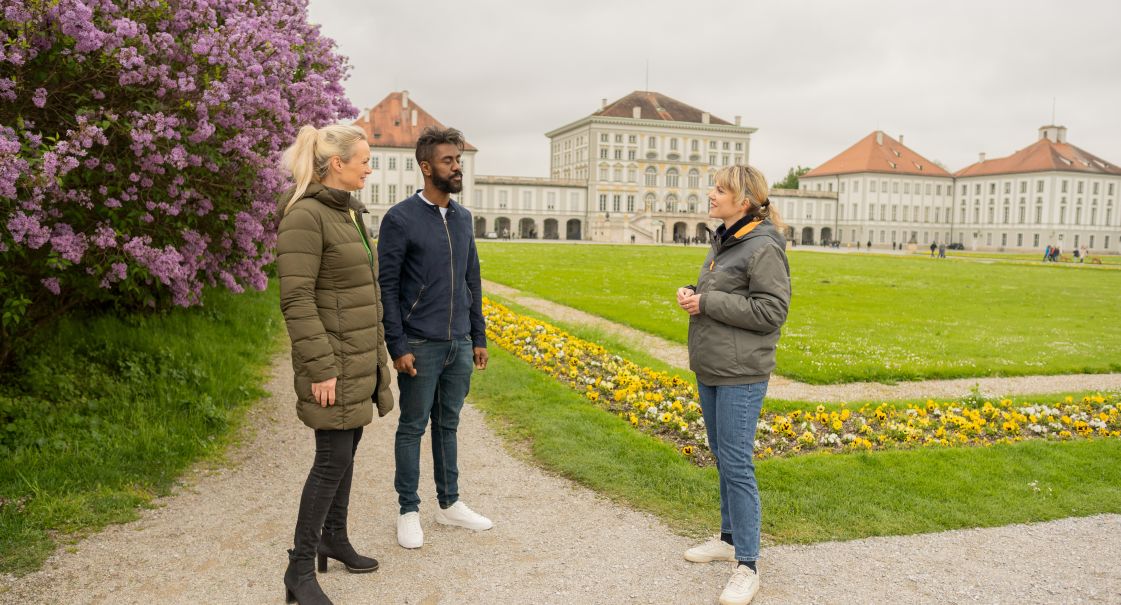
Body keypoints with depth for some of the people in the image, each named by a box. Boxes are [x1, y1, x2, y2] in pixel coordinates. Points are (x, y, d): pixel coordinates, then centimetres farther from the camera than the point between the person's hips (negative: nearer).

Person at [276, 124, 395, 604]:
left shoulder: (345, 213, 11)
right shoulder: (304, 215, -19)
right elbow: (296, 300, -22)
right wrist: (321, 370, -23)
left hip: (358, 354, 9)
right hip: (334, 359, -9)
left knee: (346, 450, 17)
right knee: (333, 460, -5)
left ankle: (334, 538, 32)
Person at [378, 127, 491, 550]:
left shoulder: (463, 218, 10)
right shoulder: (400, 219, -8)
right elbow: (387, 287, -9)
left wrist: (479, 338, 12)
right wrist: (397, 347, -13)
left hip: (460, 344, 6)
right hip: (420, 346, -5)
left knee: (448, 425, 15)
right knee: (413, 427, 6)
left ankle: (450, 504, 26)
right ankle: (409, 511, 18)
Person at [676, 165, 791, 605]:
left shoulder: (764, 248, -15)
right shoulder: (723, 241, 12)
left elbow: (772, 311, -19)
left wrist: (707, 303, -18)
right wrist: (692, 294, 1)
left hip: (741, 374, -9)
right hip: (710, 369, 9)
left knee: (736, 463, -6)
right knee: (722, 458, 18)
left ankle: (747, 566, 5)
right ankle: (729, 538, 33)